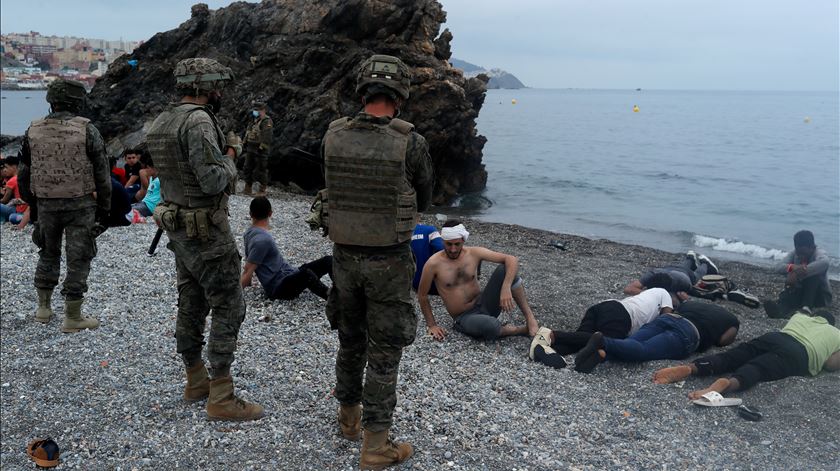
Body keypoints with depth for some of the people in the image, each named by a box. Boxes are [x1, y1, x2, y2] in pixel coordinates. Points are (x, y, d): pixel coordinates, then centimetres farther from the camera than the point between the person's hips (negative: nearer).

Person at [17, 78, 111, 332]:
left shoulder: (33, 131, 3)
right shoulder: (86, 130, -9)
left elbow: (25, 173, 9)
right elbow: (102, 173, -8)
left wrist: (33, 203, 19)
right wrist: (104, 207, 1)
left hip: (46, 204, 4)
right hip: (80, 204, -4)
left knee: (48, 253, 22)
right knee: (78, 258, 3)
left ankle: (44, 307, 30)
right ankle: (72, 317, 7)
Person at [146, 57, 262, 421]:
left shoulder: (160, 122, 10)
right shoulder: (198, 121, -20)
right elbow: (213, 180, -26)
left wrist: (222, 155, 9)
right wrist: (229, 159, -6)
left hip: (179, 227, 10)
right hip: (206, 231, -10)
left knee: (191, 305, 16)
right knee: (229, 307, -3)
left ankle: (196, 383, 28)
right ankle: (221, 398, 0)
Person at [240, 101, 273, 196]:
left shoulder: (267, 122, -13)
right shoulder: (253, 121, 16)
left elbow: (267, 138, -20)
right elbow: (247, 136, 21)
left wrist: (262, 150, -24)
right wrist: (246, 150, 19)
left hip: (260, 150, -9)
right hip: (251, 150, 9)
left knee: (261, 170, -3)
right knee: (248, 169, 10)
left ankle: (262, 190, 5)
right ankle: (247, 189, 18)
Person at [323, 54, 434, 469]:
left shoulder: (332, 136, -5)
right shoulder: (411, 143, -16)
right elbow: (423, 199, 0)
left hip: (344, 256, 4)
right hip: (388, 262, -4)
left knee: (350, 341, 22)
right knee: (384, 353, 7)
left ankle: (349, 417, 40)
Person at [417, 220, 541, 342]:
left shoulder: (474, 253, -5)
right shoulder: (433, 264, -13)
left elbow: (512, 259, -12)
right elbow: (422, 296, 0)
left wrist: (506, 288, -28)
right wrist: (431, 325, -1)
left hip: (483, 304, 4)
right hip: (464, 318, -3)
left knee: (505, 269, -20)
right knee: (490, 326, -40)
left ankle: (530, 318, -14)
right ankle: (523, 330, -7)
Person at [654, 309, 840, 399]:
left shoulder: (799, 316, 39)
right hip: (797, 354, -3)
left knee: (727, 358, -13)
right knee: (755, 369, -30)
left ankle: (688, 368, -42)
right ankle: (725, 383, -62)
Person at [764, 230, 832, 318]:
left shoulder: (819, 253, -15)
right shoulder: (794, 254, -3)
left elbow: (824, 263, -42)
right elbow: (778, 267, -19)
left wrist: (797, 273, -49)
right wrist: (793, 267, -42)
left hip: (820, 297, -3)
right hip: (800, 293, 4)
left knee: (814, 273, -30)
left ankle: (806, 307, -39)